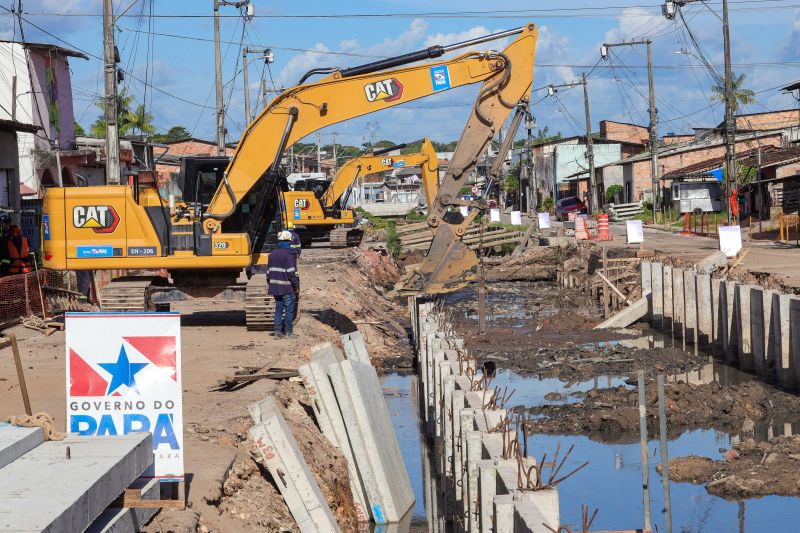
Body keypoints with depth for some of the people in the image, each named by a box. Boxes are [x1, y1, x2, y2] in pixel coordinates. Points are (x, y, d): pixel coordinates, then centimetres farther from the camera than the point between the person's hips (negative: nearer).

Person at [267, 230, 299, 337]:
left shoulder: (272, 254, 9)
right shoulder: (288, 255, -14)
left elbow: (269, 272, 14)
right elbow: (291, 272, -16)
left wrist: (270, 285, 22)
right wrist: (296, 285, -7)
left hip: (275, 287, 6)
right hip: (287, 288, -6)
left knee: (278, 309, 13)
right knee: (289, 309, 2)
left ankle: (277, 330, 10)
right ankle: (288, 331, 3)